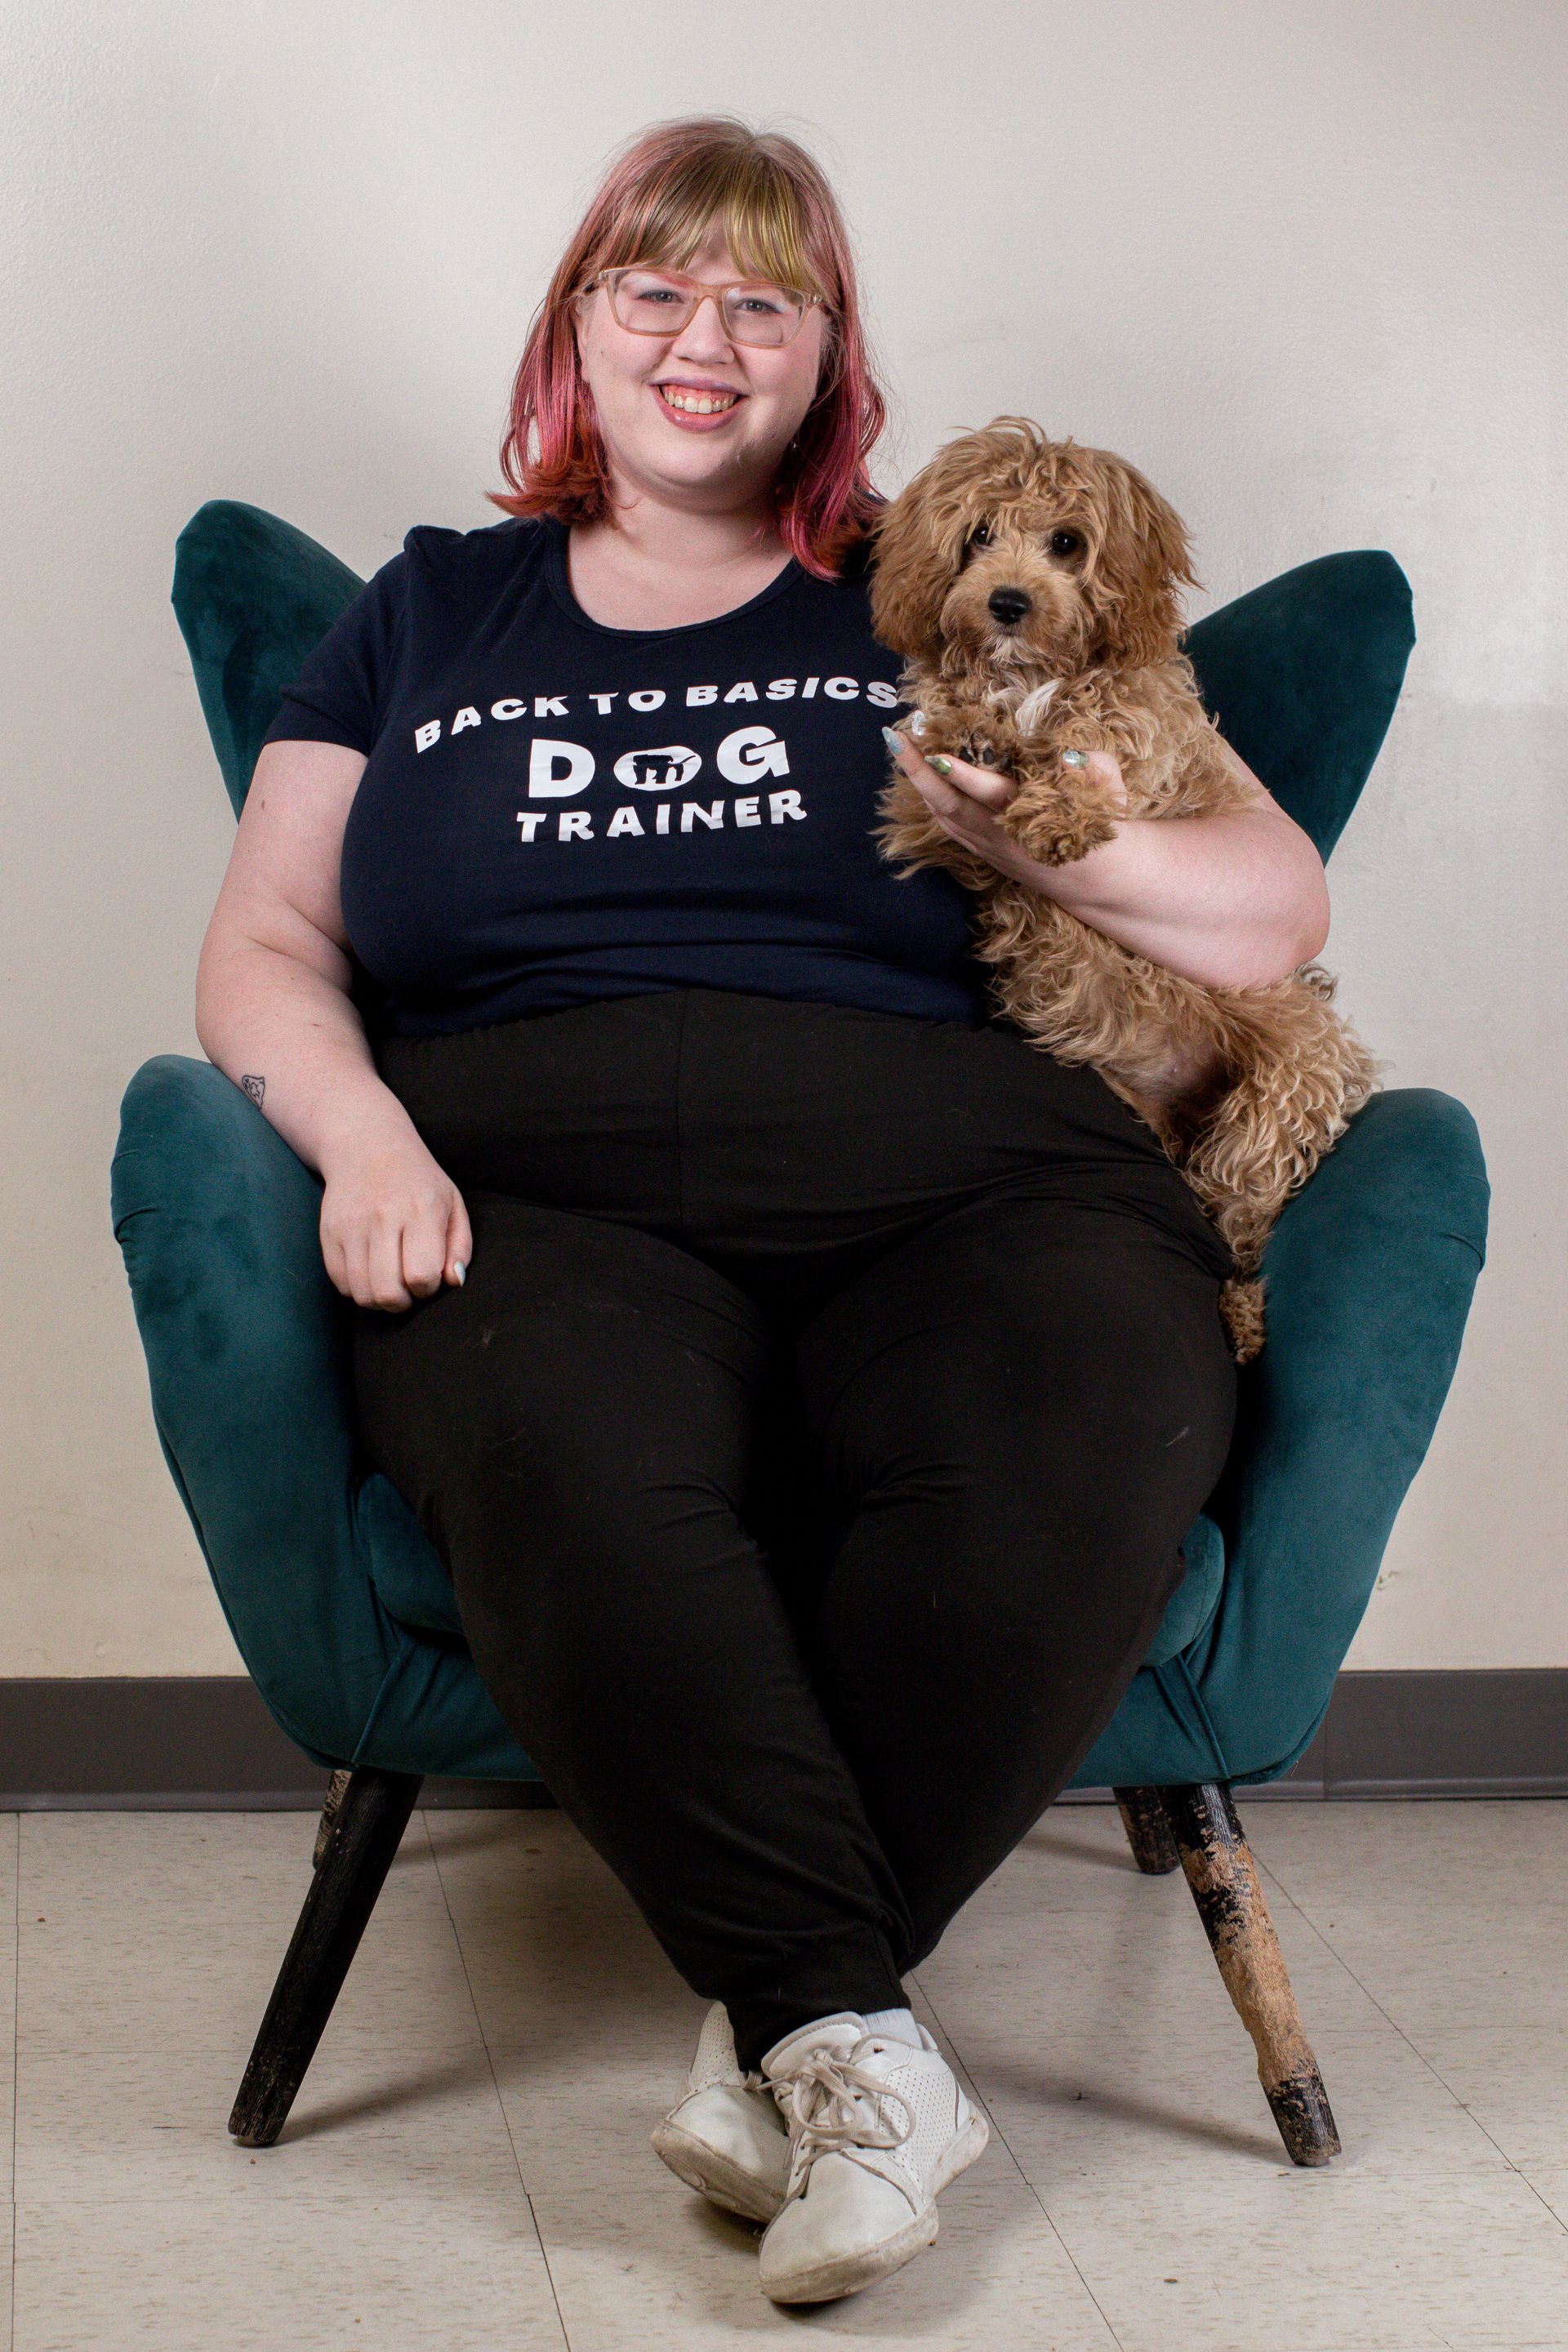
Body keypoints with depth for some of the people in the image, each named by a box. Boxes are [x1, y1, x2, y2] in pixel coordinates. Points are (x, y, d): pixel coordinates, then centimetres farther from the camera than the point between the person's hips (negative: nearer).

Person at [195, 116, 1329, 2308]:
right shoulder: (429, 611, 28)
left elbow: (1276, 915, 19)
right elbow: (265, 950, 19)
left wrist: (1077, 850, -1)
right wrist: (362, 1132, -3)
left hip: (944, 1183, 0)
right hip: (538, 1196, 0)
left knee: (1092, 1434, -36)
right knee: (568, 1452, -38)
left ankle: (790, 2038, -26)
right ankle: (860, 2040, -32)